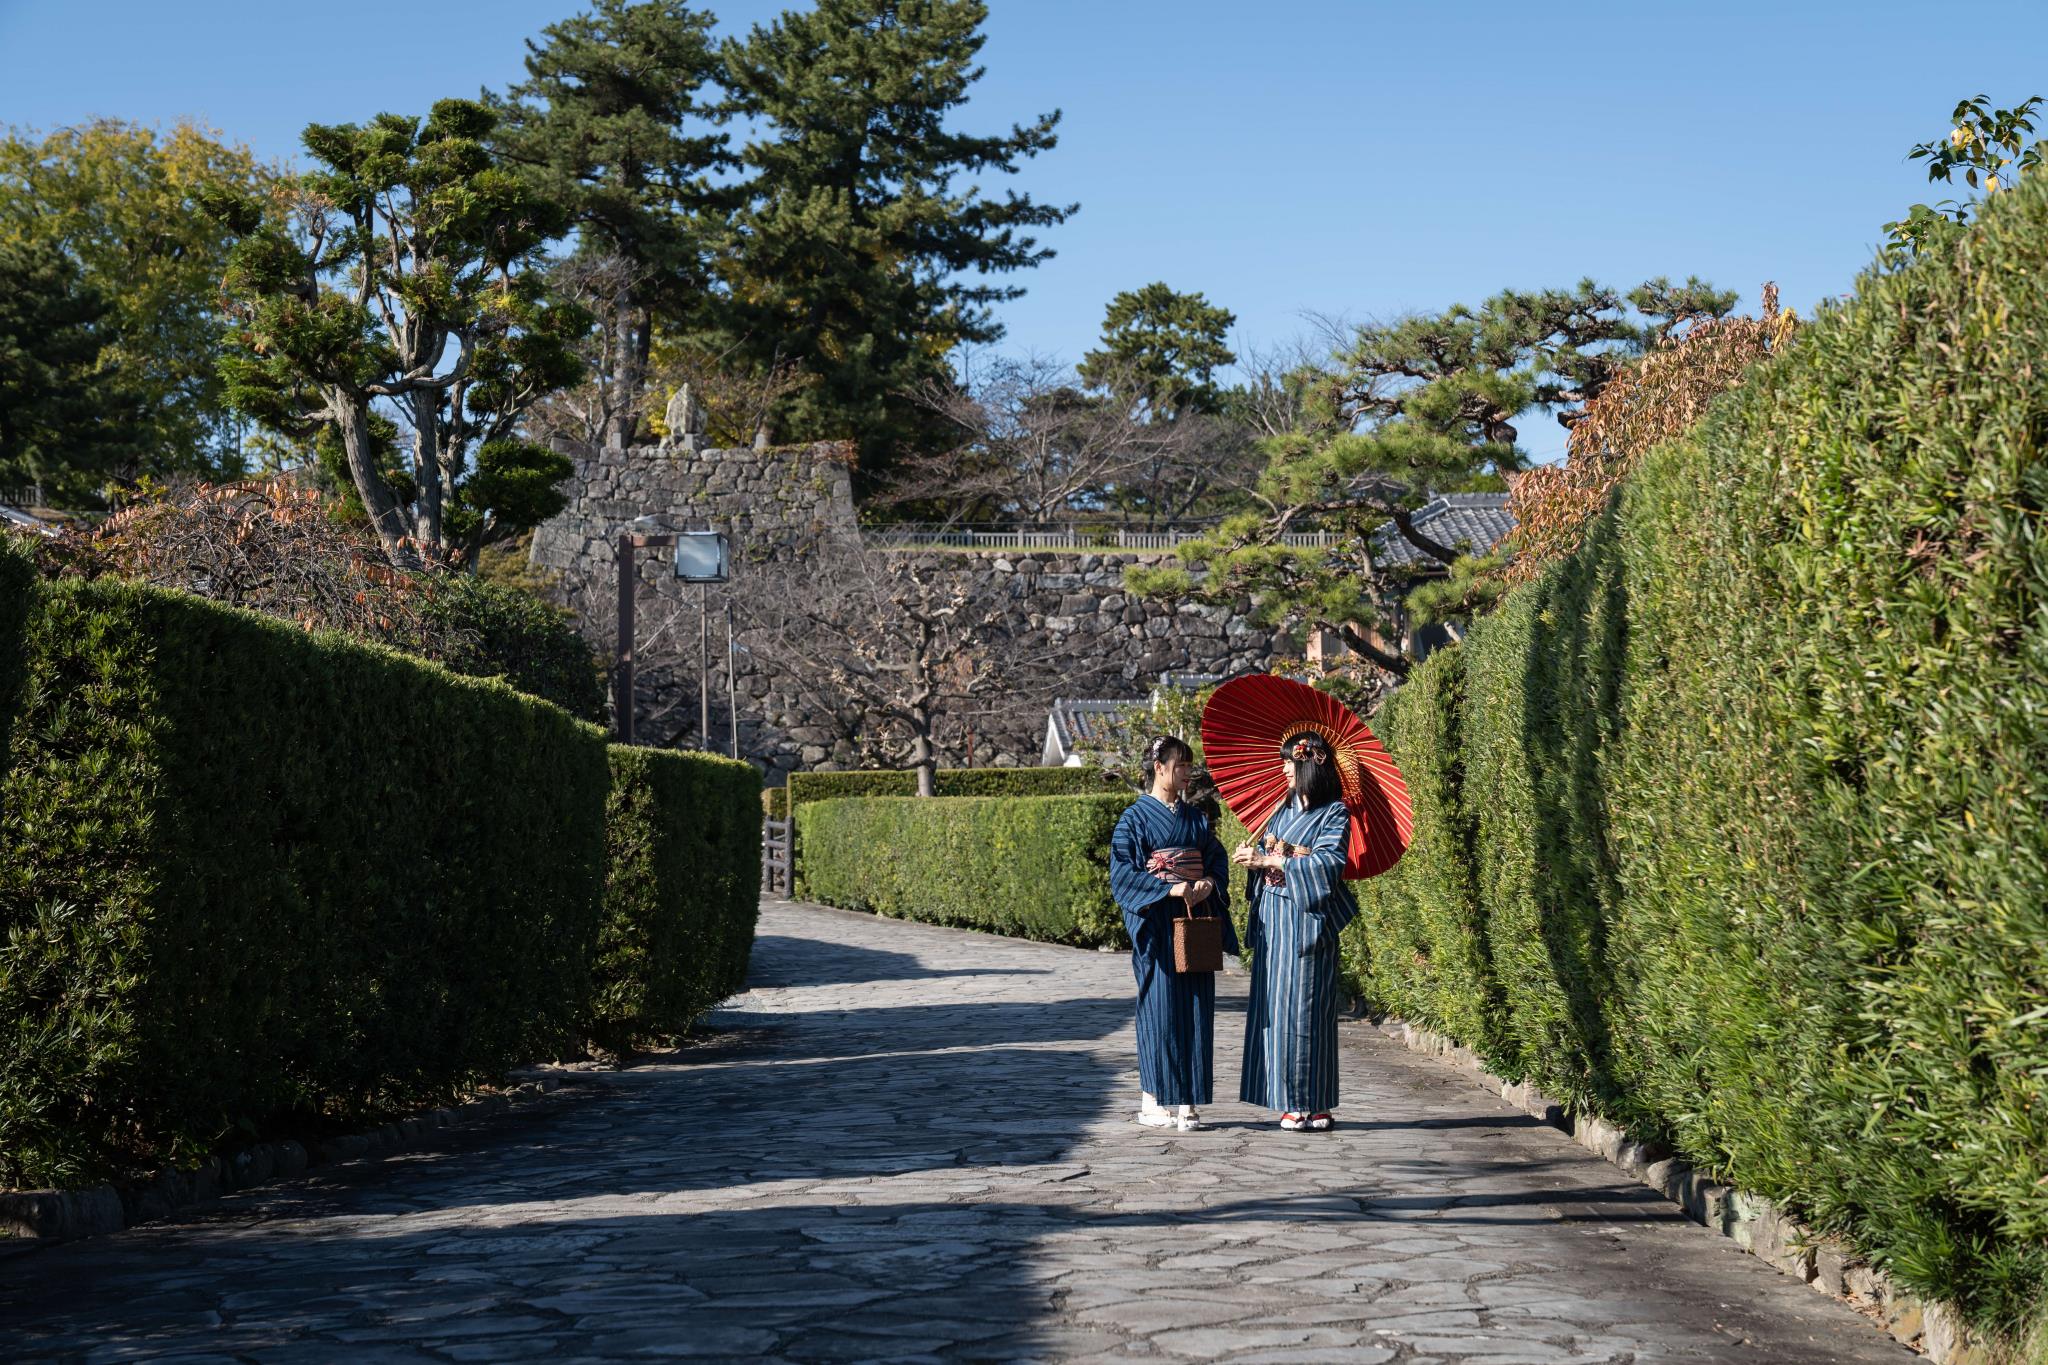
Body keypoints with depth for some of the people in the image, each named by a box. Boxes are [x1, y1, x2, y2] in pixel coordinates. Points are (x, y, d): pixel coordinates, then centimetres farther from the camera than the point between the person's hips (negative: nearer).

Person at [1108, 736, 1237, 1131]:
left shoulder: (1196, 818, 14)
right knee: (1160, 1009, -4)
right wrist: (1171, 889, -18)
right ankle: (1153, 1102, 3)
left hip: (1196, 921, 5)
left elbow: (1218, 860, 13)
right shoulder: (1136, 817, -2)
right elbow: (1122, 872, -9)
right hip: (1157, 924, -5)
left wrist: (1208, 884, -9)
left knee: (1195, 1009, 2)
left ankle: (1187, 1103, 5)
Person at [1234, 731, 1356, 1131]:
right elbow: (1266, 851, 16)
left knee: (1303, 1007, -7)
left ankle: (1312, 1104, -2)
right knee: (1275, 1005, 4)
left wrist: (1269, 860, -15)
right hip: (1272, 921, 7)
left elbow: (1329, 863, -16)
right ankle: (1291, 1100, 7)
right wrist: (1252, 854, -8)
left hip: (1306, 919, -7)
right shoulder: (1284, 808, 18)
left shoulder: (1335, 813, -4)